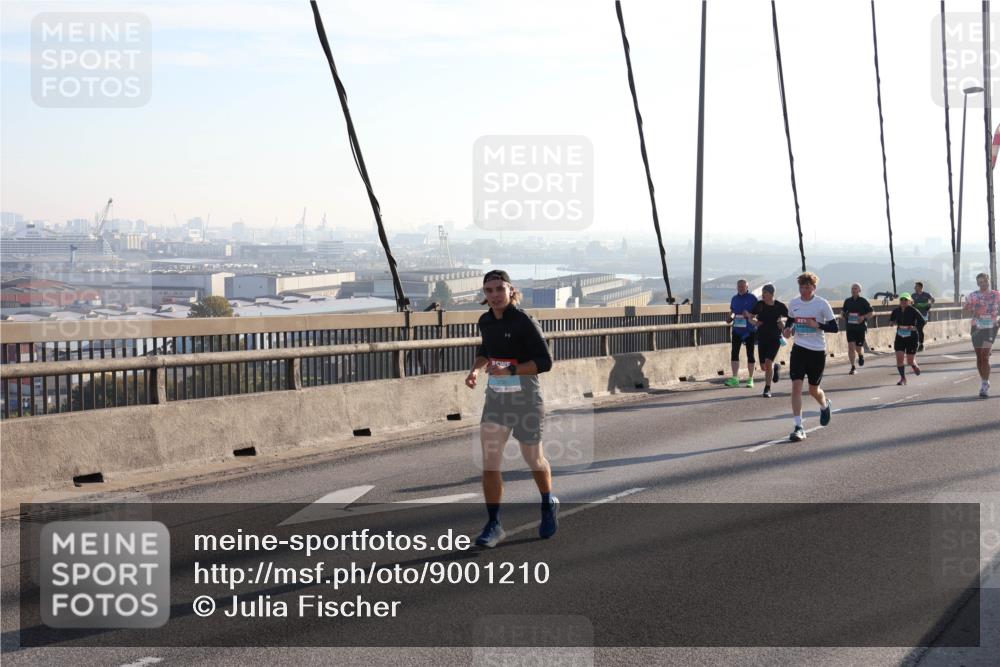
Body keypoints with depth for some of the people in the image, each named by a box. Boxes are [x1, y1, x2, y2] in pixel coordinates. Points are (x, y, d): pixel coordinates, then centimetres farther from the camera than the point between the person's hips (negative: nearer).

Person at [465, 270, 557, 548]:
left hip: (526, 401, -4)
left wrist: (510, 371, -28)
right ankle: (494, 524, -1)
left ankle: (549, 506, 41)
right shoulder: (486, 321, 3)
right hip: (496, 400, 4)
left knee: (534, 460, 13)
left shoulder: (525, 322, -16)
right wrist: (476, 369, 2)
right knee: (489, 462, -8)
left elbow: (545, 361, -18)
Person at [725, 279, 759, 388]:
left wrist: (749, 315, -22)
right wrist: (731, 316, -2)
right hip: (737, 329, 4)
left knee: (750, 354, 4)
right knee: (734, 353, -4)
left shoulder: (752, 298, -4)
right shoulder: (734, 298, 10)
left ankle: (750, 379, 12)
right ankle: (735, 378, -1)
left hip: (749, 330, -4)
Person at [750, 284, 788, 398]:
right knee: (763, 367, 5)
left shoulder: (780, 306, -7)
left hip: (775, 338, -3)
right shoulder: (760, 305, -2)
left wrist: (784, 323, -13)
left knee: (768, 362, -17)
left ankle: (767, 389, -4)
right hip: (762, 338, 3)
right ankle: (775, 367, 42)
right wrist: (754, 322, -13)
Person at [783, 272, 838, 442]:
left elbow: (834, 327, -8)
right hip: (799, 349, 3)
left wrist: (817, 325, -22)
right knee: (796, 386, -12)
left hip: (818, 351, -2)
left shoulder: (822, 304, -9)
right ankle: (799, 427, -11)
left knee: (813, 390, 10)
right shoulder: (794, 303, 2)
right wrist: (787, 329, 0)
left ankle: (825, 405, 47)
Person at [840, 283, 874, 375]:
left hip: (861, 327, -2)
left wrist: (863, 317, -16)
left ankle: (861, 355, 40)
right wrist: (842, 314, -1)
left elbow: (872, 312, 0)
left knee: (859, 347, 2)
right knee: (851, 346, -8)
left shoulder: (863, 301, -2)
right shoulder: (847, 301, 8)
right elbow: (843, 311, 22)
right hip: (850, 327, 2)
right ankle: (853, 368, -3)